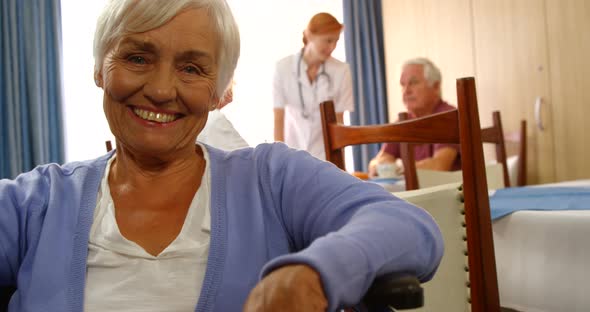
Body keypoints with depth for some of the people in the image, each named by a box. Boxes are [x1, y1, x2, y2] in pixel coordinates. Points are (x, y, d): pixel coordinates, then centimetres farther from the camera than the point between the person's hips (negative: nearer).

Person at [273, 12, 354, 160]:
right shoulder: (283, 68, -9)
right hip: (293, 154, 0)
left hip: (325, 154, 0)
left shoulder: (341, 70, -9)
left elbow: (338, 120, -3)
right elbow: (278, 118, -7)